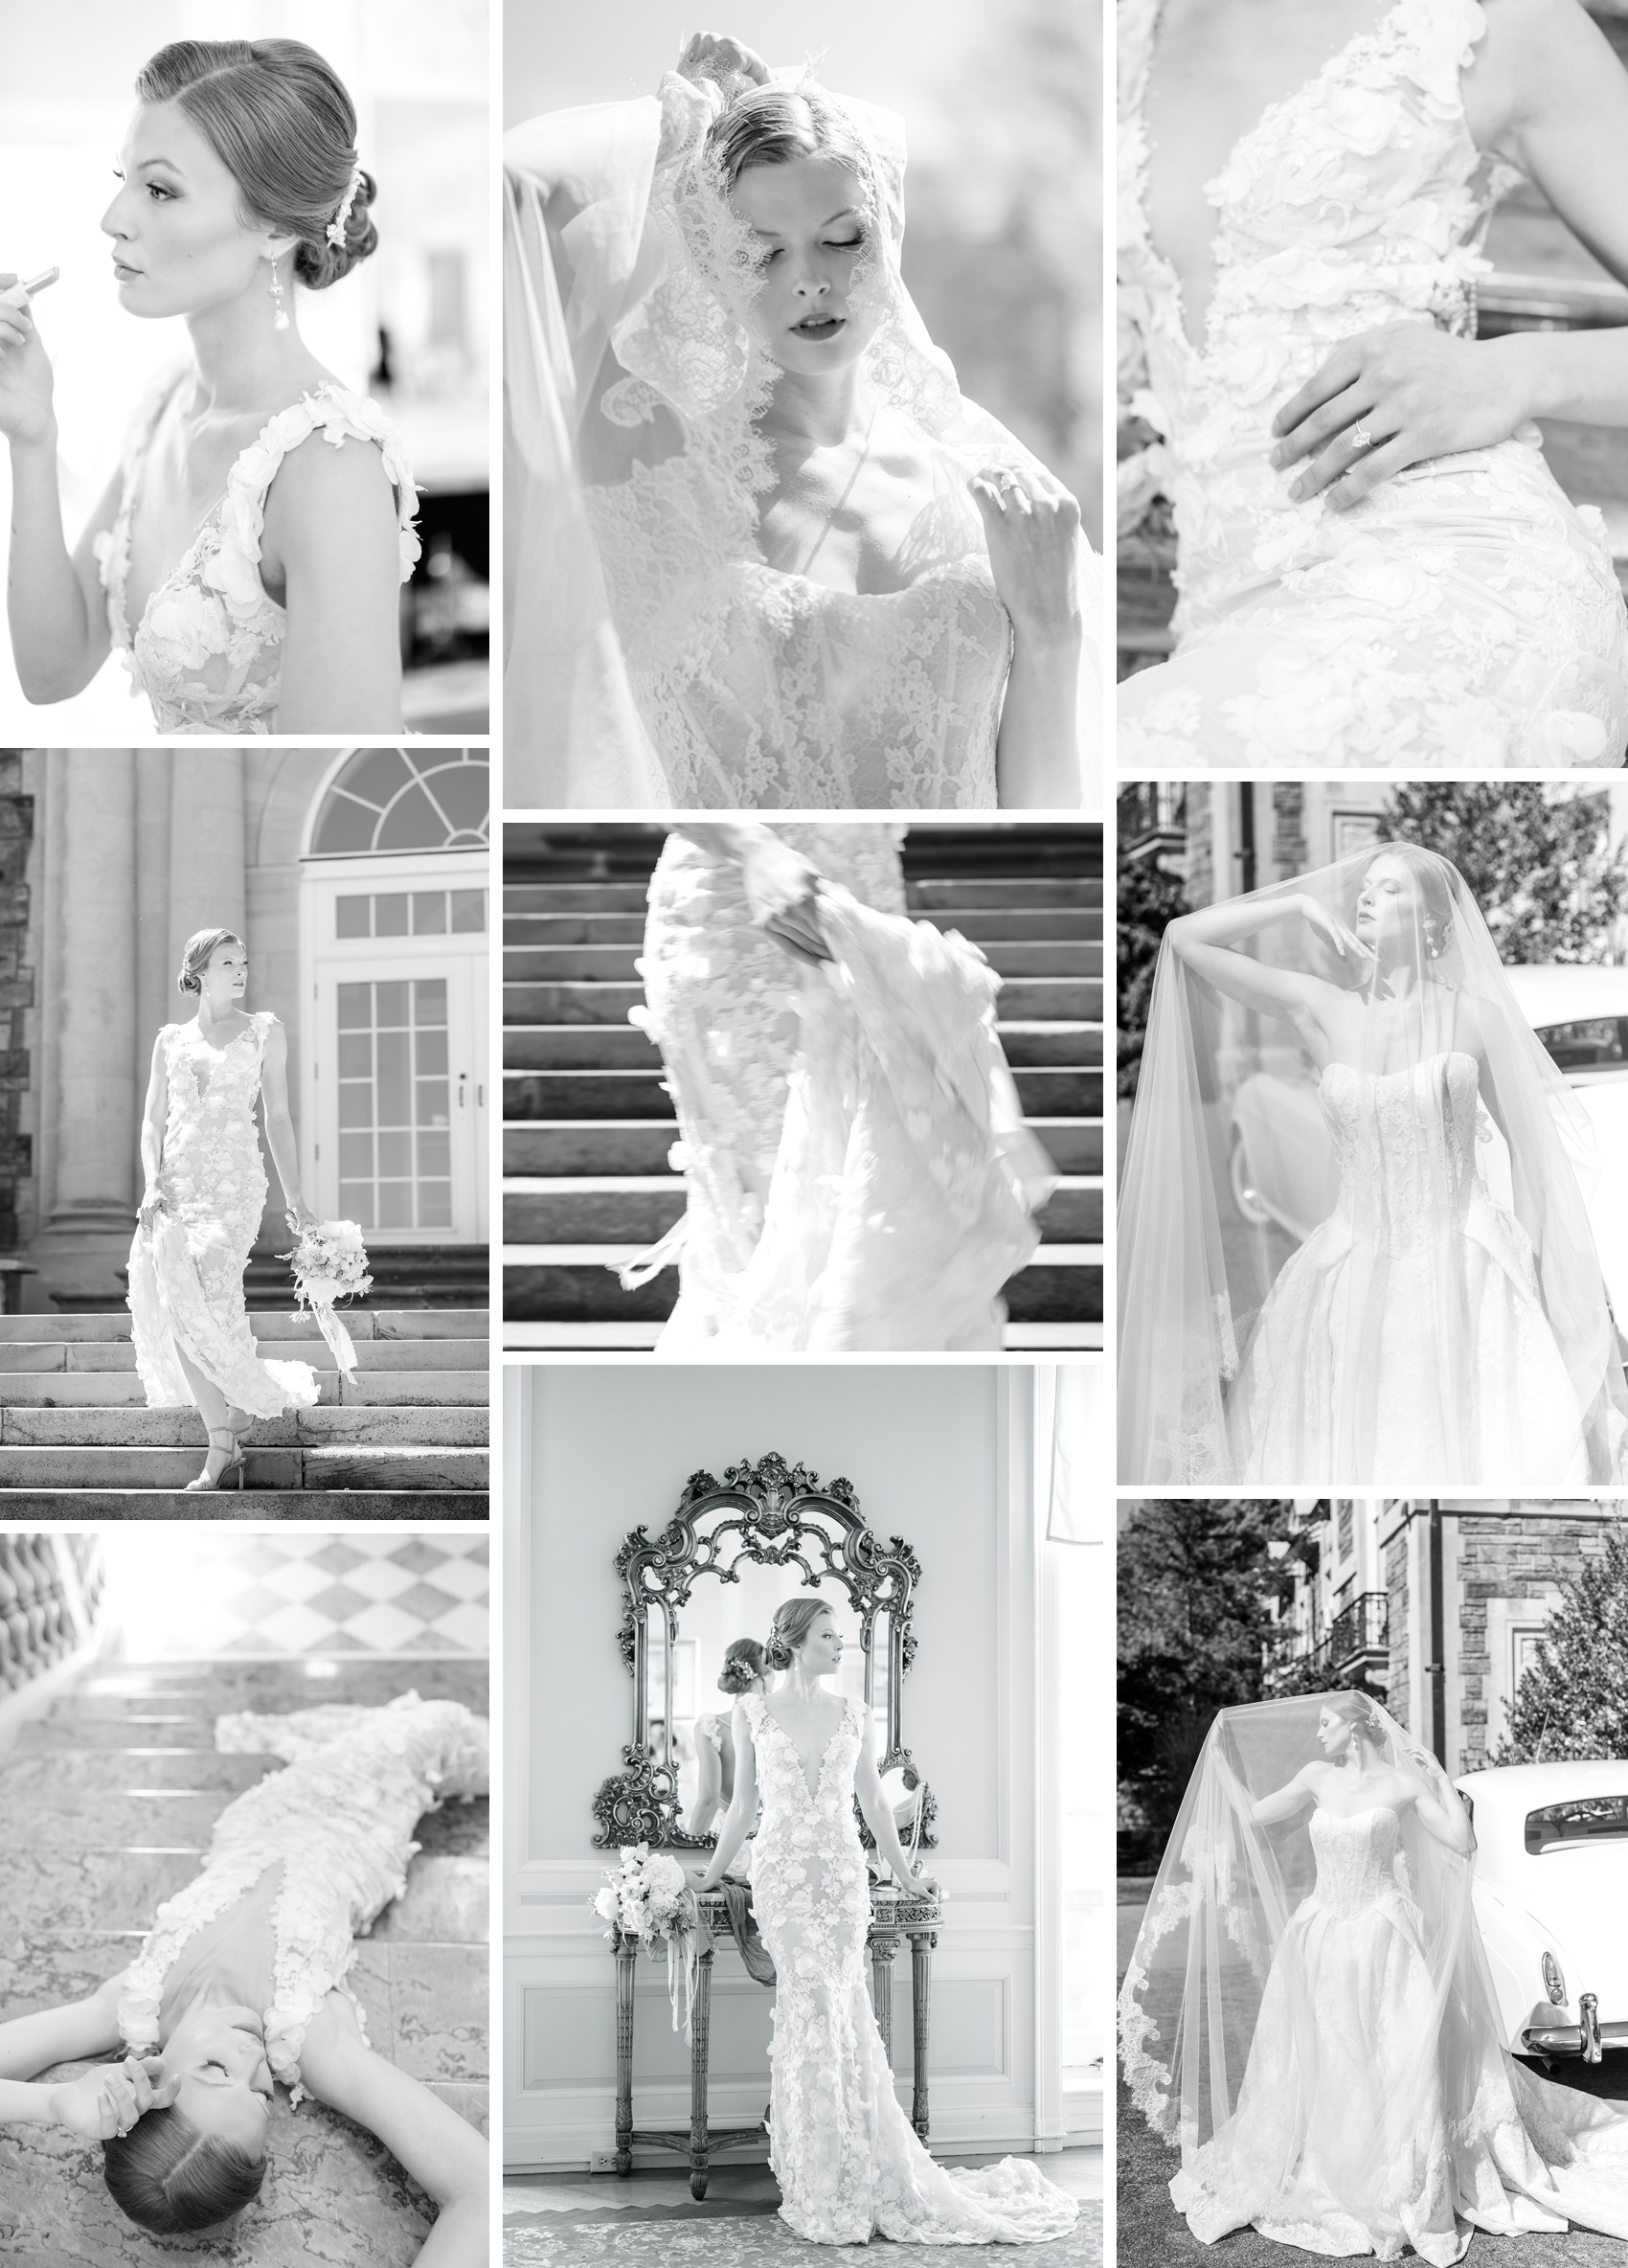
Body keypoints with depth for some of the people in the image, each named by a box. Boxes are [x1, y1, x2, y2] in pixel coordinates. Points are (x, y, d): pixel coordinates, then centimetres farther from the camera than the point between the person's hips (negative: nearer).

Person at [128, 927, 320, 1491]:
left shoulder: (264, 1033, 10)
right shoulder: (170, 1040, 15)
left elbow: (278, 1118, 9)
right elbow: (153, 1121, 12)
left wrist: (293, 1195, 5)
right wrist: (153, 1184, -4)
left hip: (233, 1184, -3)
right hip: (176, 1185, 3)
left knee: (199, 1309, -17)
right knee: (174, 1311, -7)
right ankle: (225, 1443, 1)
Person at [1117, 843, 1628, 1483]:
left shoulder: (1474, 1015, -3)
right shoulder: (1320, 1009, 2)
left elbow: (1534, 1149, 5)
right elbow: (1183, 936, 2)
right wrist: (1301, 904, 1)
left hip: (1463, 1282, -2)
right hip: (1352, 1281, 2)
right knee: (1341, 1453, 1)